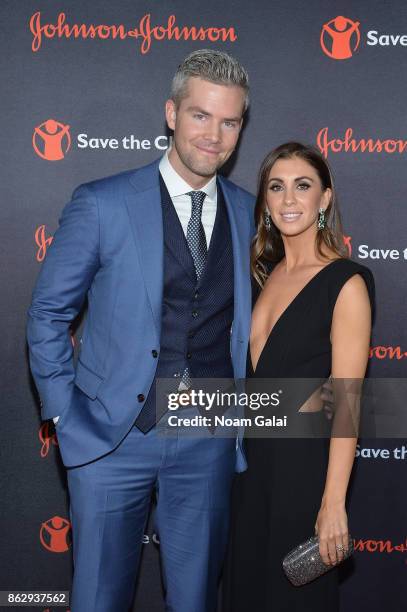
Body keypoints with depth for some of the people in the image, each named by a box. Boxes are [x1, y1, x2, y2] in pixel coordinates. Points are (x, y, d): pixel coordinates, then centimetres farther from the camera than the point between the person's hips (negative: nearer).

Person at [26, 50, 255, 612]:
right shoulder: (101, 205, -8)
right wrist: (65, 414, -6)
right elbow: (48, 313, -1)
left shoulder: (249, 214, 4)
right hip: (114, 437, -2)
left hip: (208, 440, 3)